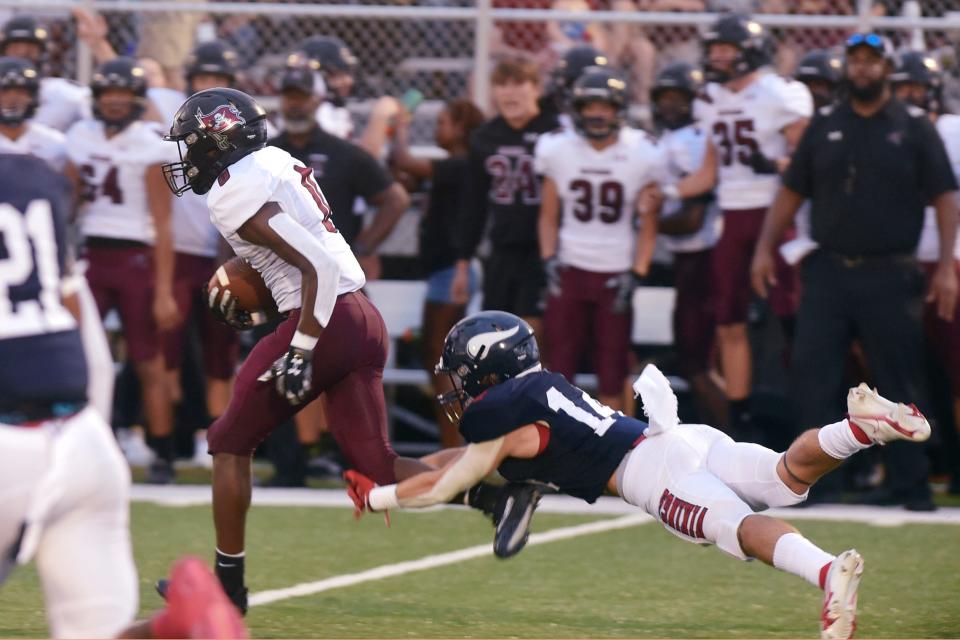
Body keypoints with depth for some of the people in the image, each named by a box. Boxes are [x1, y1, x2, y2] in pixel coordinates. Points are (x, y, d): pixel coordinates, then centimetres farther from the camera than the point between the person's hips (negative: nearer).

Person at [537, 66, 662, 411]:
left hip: (615, 275, -1)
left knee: (612, 375, 1)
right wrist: (549, 260, -4)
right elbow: (549, 216, 10)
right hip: (570, 270, 1)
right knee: (560, 368, -1)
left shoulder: (640, 156, -4)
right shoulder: (558, 150, 1)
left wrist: (635, 275, -7)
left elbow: (648, 226, 2)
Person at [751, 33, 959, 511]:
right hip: (828, 271, 3)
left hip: (890, 275, -3)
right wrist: (765, 248, 6)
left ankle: (909, 484, 7)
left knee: (900, 382, 0)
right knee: (811, 373, -3)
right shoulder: (825, 126, 11)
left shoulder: (914, 127, 3)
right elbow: (791, 191, 15)